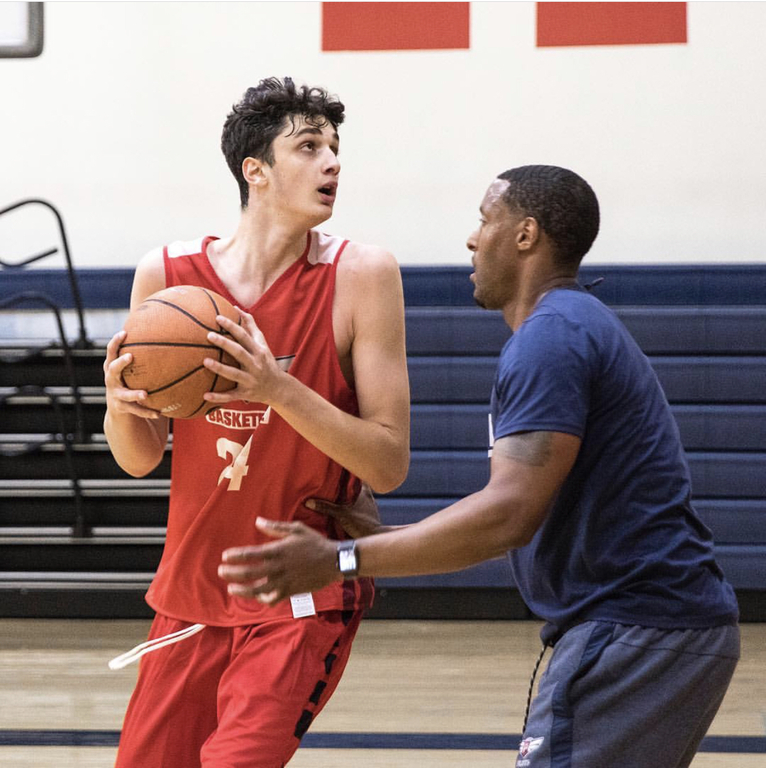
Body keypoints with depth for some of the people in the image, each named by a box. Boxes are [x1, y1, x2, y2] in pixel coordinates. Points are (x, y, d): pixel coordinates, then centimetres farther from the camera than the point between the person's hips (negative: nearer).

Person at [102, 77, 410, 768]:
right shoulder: (166, 274, -4)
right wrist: (120, 405, -17)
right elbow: (141, 459, 6)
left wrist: (278, 388, -27)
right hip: (191, 591, 4)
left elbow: (389, 465, -15)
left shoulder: (361, 275, -12)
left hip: (305, 599, -4)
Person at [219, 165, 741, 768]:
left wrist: (341, 561, -24)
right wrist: (384, 537, 18)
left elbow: (510, 515, -24)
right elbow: (533, 521, 22)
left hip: (639, 630, -11)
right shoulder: (582, 328, 20)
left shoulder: (550, 337, -14)